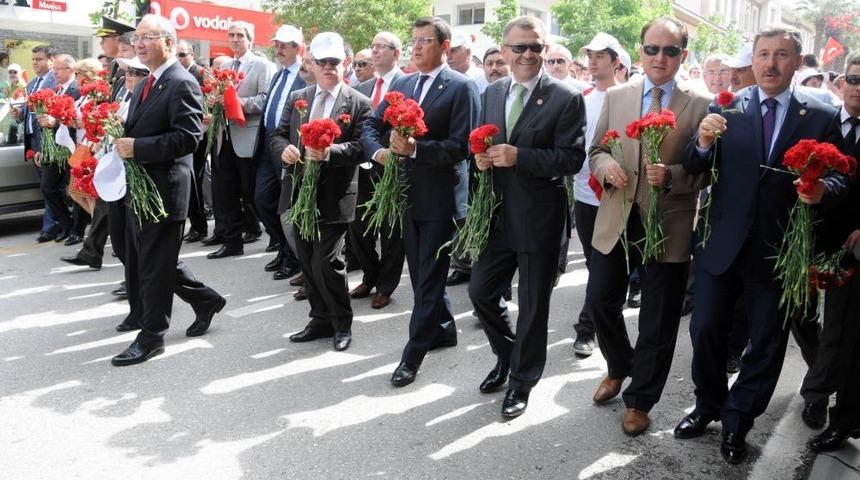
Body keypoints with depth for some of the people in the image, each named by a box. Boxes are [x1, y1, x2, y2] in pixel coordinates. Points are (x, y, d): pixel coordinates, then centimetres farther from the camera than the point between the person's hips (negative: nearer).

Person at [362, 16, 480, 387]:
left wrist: (415, 148, -26)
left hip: (440, 196, -7)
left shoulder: (461, 87, -8)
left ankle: (413, 354, 7)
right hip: (407, 193, 7)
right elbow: (371, 126, 11)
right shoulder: (400, 85, 11)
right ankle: (443, 329, 36)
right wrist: (379, 151, -10)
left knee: (429, 276, 0)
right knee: (420, 272, 17)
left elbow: (460, 147, -16)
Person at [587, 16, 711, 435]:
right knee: (599, 302, 12)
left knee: (658, 321, 8)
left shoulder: (701, 105, -4)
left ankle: (639, 400, 28)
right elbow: (595, 152, 10)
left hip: (668, 224, -3)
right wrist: (605, 164, -12)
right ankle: (619, 368, 41)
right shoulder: (615, 97, 6)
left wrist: (671, 175, -24)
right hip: (615, 218, 3)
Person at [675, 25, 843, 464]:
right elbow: (694, 170, -3)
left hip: (779, 248, 0)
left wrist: (823, 189, -22)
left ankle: (737, 422, 31)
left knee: (767, 343, 11)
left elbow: (837, 178, 0)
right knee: (706, 330, 7)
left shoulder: (821, 116, -1)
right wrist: (703, 143, -24)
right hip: (721, 243, 0)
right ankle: (708, 406, 32)